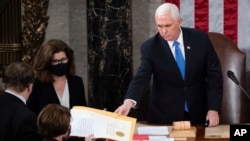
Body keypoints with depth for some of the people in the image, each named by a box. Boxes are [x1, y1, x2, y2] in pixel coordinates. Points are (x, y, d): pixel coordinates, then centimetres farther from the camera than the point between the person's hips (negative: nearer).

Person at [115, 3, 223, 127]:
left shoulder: (200, 39, -7)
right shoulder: (150, 47, -10)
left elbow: (214, 74, -3)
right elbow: (141, 78, -19)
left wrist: (214, 109, -11)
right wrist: (128, 102, -38)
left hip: (197, 113, 1)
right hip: (164, 115, -1)